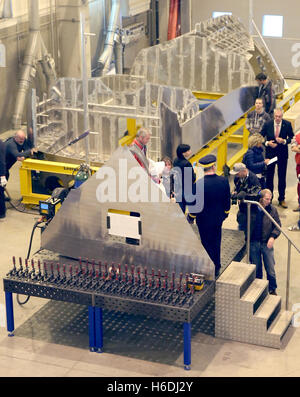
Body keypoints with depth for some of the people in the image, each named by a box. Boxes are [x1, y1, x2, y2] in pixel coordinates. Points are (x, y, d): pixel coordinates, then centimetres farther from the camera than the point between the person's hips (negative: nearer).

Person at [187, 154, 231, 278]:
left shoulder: (199, 184, -26)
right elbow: (227, 200, 0)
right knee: (216, 243, 21)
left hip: (204, 219, -4)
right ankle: (217, 268, 35)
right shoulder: (224, 181, -13)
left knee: (207, 244, 12)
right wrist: (225, 212, 18)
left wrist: (191, 217, 1)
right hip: (218, 218, 4)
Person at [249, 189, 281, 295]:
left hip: (267, 243, 0)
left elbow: (278, 225, 0)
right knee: (256, 268, 15)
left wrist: (273, 237, -15)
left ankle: (272, 289, 20)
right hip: (254, 243, 0)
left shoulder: (272, 210, -4)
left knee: (270, 268, 3)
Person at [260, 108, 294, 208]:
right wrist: (267, 143, -17)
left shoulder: (287, 124, -8)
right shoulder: (267, 124, -8)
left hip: (282, 154, 0)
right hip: (270, 153, 0)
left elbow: (291, 137, 0)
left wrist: (284, 141, -19)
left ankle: (281, 199, 20)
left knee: (282, 177, 8)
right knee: (269, 176, 8)